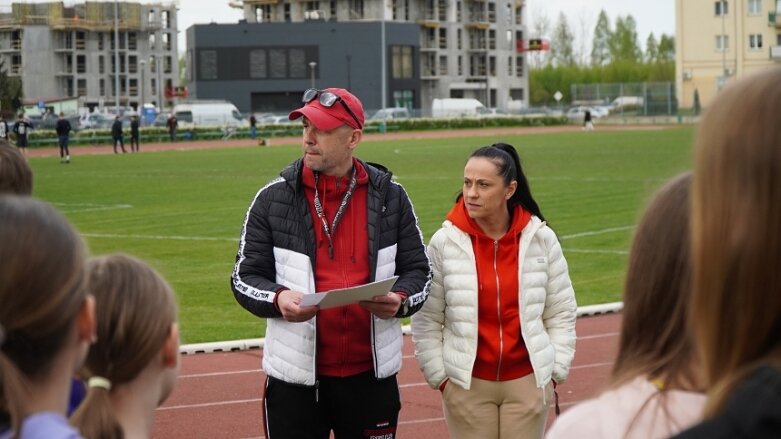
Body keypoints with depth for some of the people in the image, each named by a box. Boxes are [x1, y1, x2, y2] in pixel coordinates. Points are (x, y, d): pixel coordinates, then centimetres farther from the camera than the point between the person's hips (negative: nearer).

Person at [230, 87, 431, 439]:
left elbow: (418, 271, 9)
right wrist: (278, 298, -19)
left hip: (370, 374, 1)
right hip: (295, 379, -1)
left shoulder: (390, 197, 4)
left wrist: (399, 300, -13)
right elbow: (245, 277, 3)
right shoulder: (273, 198, 0)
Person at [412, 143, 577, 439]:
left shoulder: (541, 239, -2)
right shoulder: (444, 242, -6)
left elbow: (561, 313, 5)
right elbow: (426, 320, -2)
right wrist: (438, 375, -3)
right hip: (467, 384, -1)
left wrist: (555, 370, 2)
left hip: (528, 382, 1)